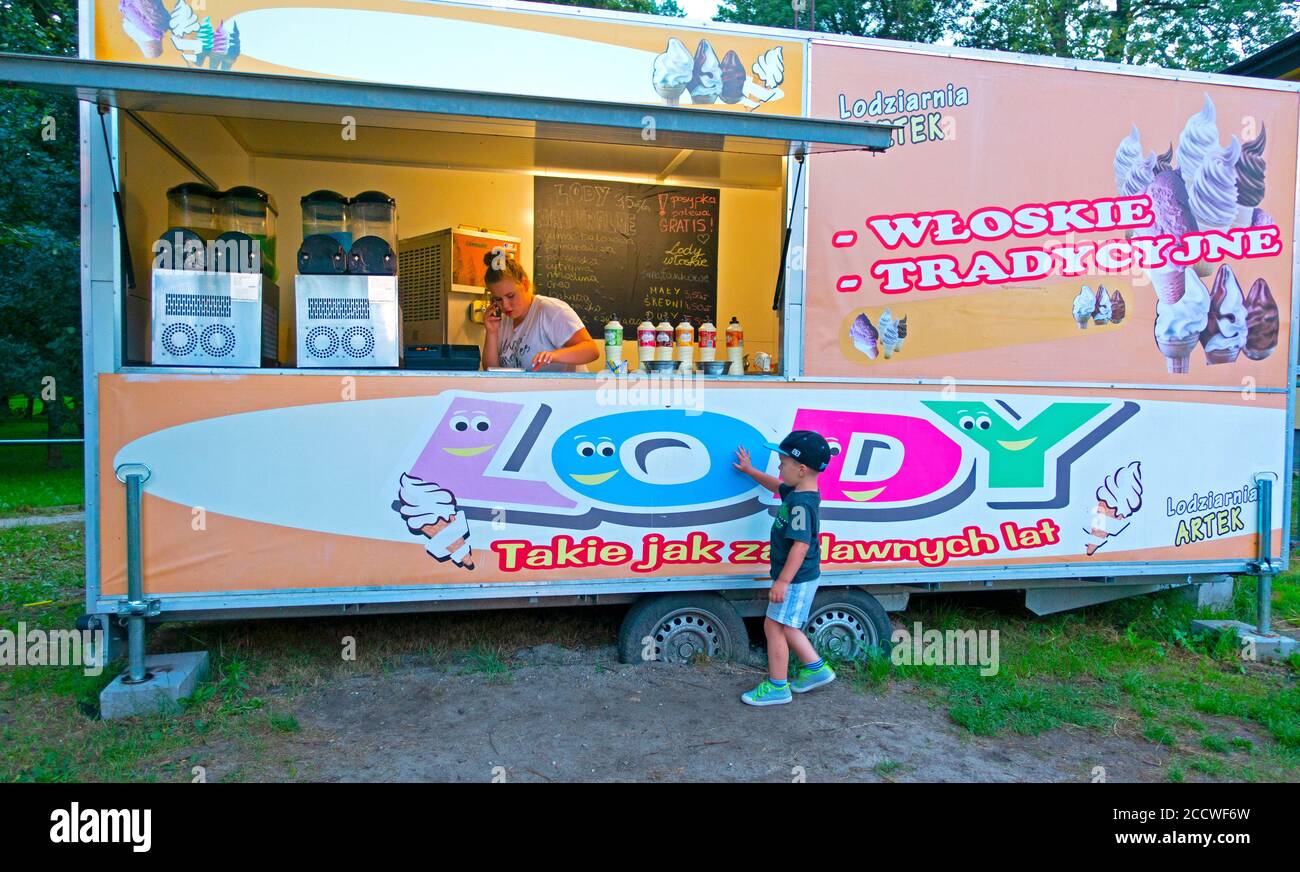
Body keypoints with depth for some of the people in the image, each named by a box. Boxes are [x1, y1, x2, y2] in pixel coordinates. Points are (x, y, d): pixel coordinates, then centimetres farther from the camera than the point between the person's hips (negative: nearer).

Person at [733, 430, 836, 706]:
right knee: (785, 627, 20)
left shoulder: (801, 504, -25)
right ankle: (815, 668, 31)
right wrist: (749, 470, 37)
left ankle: (777, 687, 10)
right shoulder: (796, 493, 6)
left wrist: (782, 581, -27)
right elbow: (776, 485, 29)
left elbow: (801, 545, -29)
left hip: (796, 579, -10)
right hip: (800, 578, 10)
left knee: (774, 626, -1)